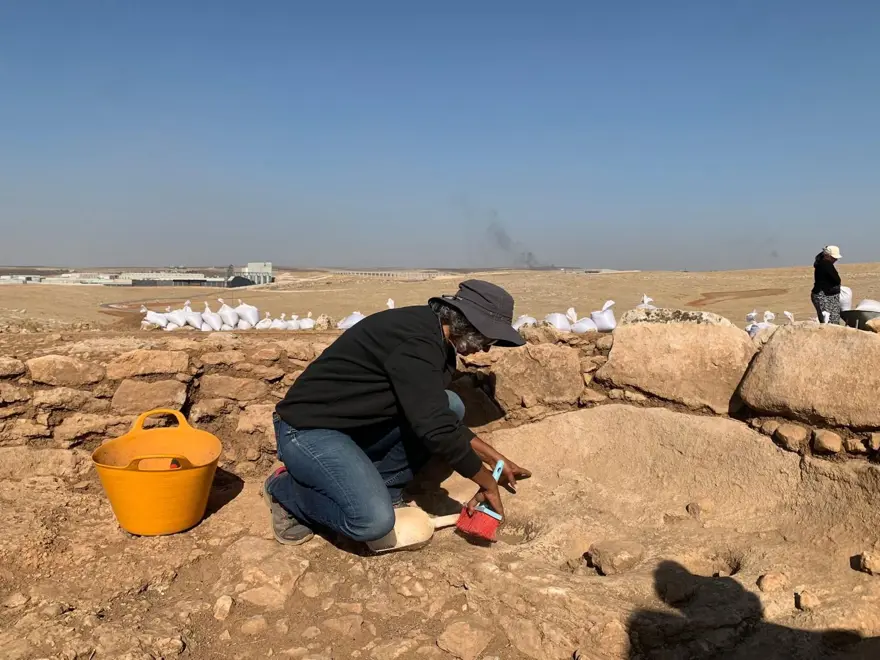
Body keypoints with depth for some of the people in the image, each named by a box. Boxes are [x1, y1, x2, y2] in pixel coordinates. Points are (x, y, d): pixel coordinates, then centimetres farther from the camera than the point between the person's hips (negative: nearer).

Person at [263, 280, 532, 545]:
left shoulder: (434, 340, 5)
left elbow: (441, 419, 14)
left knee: (450, 406, -3)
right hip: (308, 431, -9)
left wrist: (495, 458, 12)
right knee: (374, 521, -28)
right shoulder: (417, 341, -26)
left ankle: (379, 488, 4)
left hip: (357, 427, 9)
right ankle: (286, 489, -1)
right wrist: (487, 482, -14)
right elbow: (435, 429, -29)